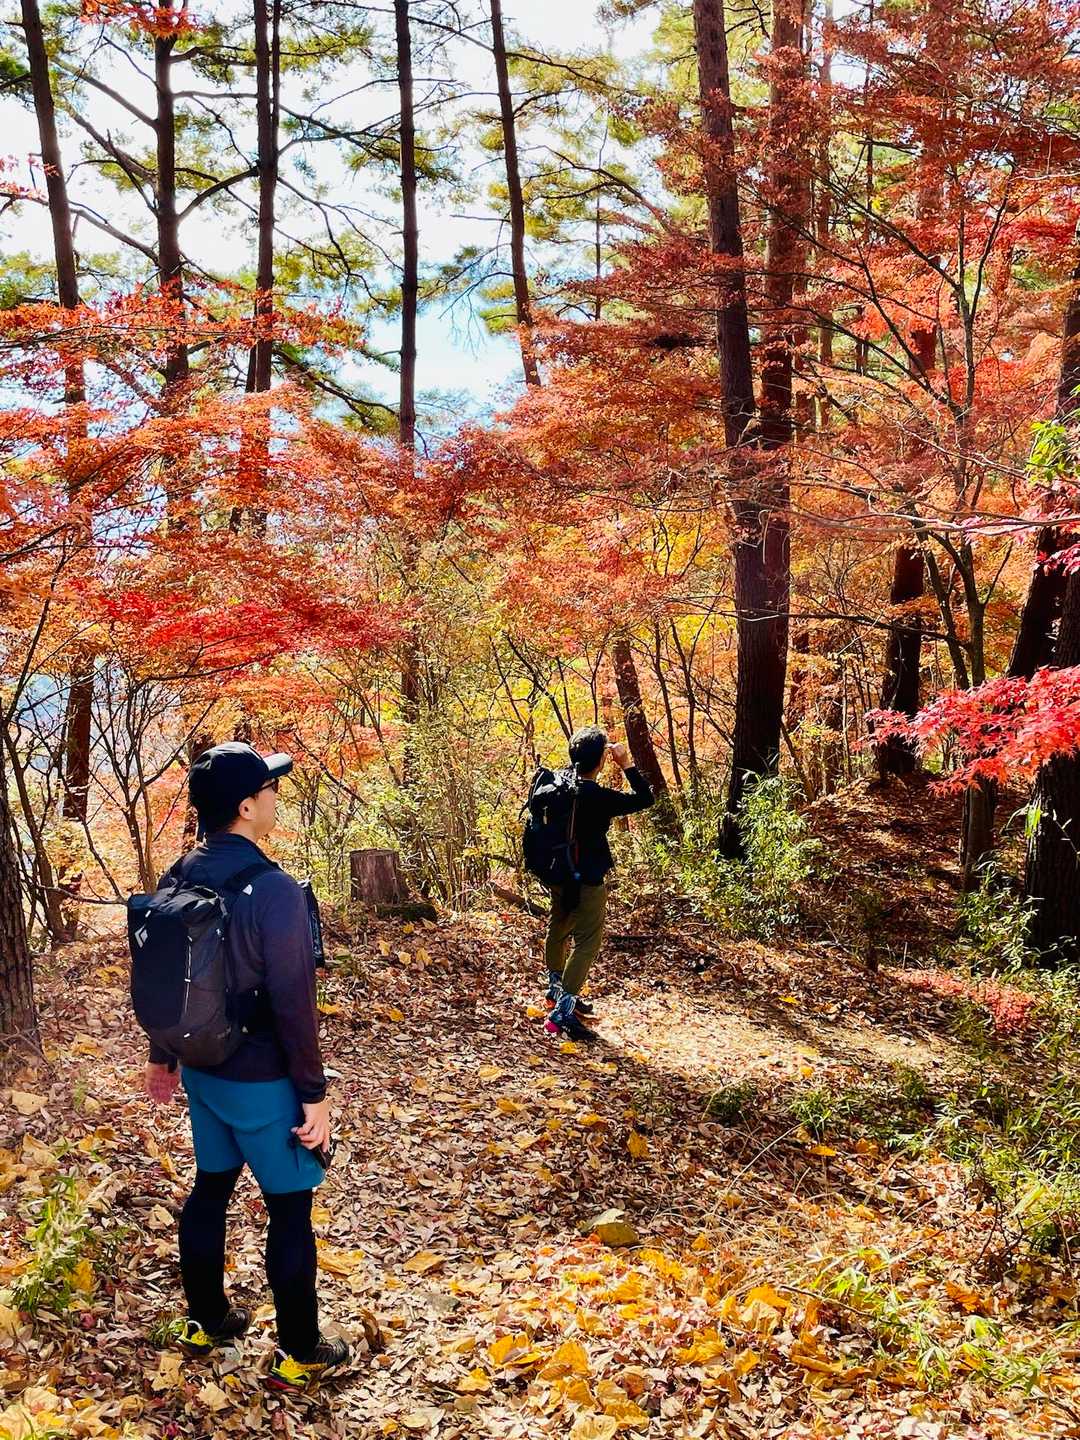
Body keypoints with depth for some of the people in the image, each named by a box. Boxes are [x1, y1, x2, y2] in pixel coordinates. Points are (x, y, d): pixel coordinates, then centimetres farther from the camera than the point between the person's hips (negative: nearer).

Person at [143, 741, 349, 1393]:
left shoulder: (177, 879, -3)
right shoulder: (273, 889, -25)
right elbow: (293, 1003, -23)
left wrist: (164, 1055, 21)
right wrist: (314, 1094, -14)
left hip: (202, 1070, 7)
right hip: (262, 1082, -7)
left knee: (210, 1189, 22)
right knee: (290, 1209, 7)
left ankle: (207, 1321, 38)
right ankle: (300, 1353, 19)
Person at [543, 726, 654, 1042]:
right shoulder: (597, 796, -25)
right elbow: (645, 799, -19)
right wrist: (627, 765, -15)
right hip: (586, 881, -9)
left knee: (558, 929, 24)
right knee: (587, 943, -4)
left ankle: (556, 988, 44)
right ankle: (564, 1010, -10)